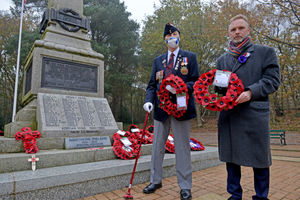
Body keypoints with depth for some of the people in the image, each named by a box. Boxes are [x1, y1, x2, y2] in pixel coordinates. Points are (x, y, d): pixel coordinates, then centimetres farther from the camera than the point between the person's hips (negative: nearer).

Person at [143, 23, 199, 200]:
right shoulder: (158, 60, 15)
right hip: (161, 108, 4)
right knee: (157, 147, 12)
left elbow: (196, 82, 0)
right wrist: (149, 100, -7)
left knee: (182, 148, 3)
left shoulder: (190, 57, 7)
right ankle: (156, 181, 30)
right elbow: (152, 84, 11)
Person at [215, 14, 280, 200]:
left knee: (259, 158, 5)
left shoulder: (266, 52, 7)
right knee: (231, 156, 11)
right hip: (228, 115, 4)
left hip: (255, 114, -3)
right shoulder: (222, 59, 18)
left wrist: (250, 92, -17)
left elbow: (273, 80, -2)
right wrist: (219, 85, -2)